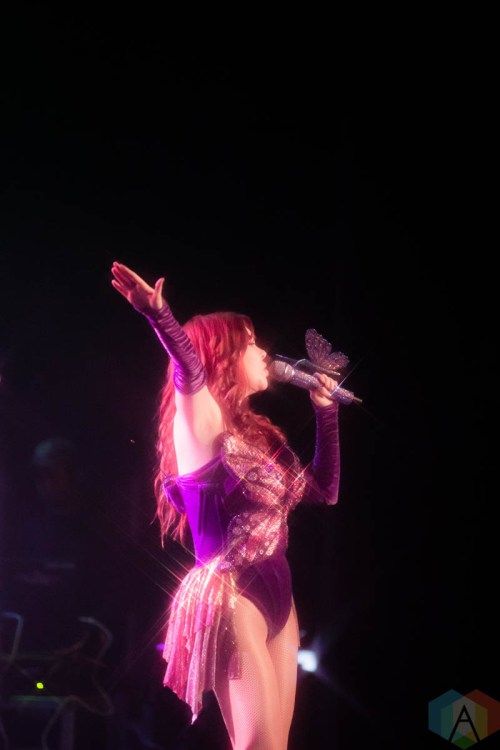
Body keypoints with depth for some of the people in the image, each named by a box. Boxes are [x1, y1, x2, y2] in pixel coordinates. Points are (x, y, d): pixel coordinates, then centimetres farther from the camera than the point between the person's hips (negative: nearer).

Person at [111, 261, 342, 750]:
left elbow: (324, 490, 22)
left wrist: (326, 413, 21)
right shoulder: (201, 425, -7)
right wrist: (159, 317, -47)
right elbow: (191, 372, -29)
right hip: (228, 597, -8)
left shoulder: (257, 432, 17)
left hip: (275, 595, 8)